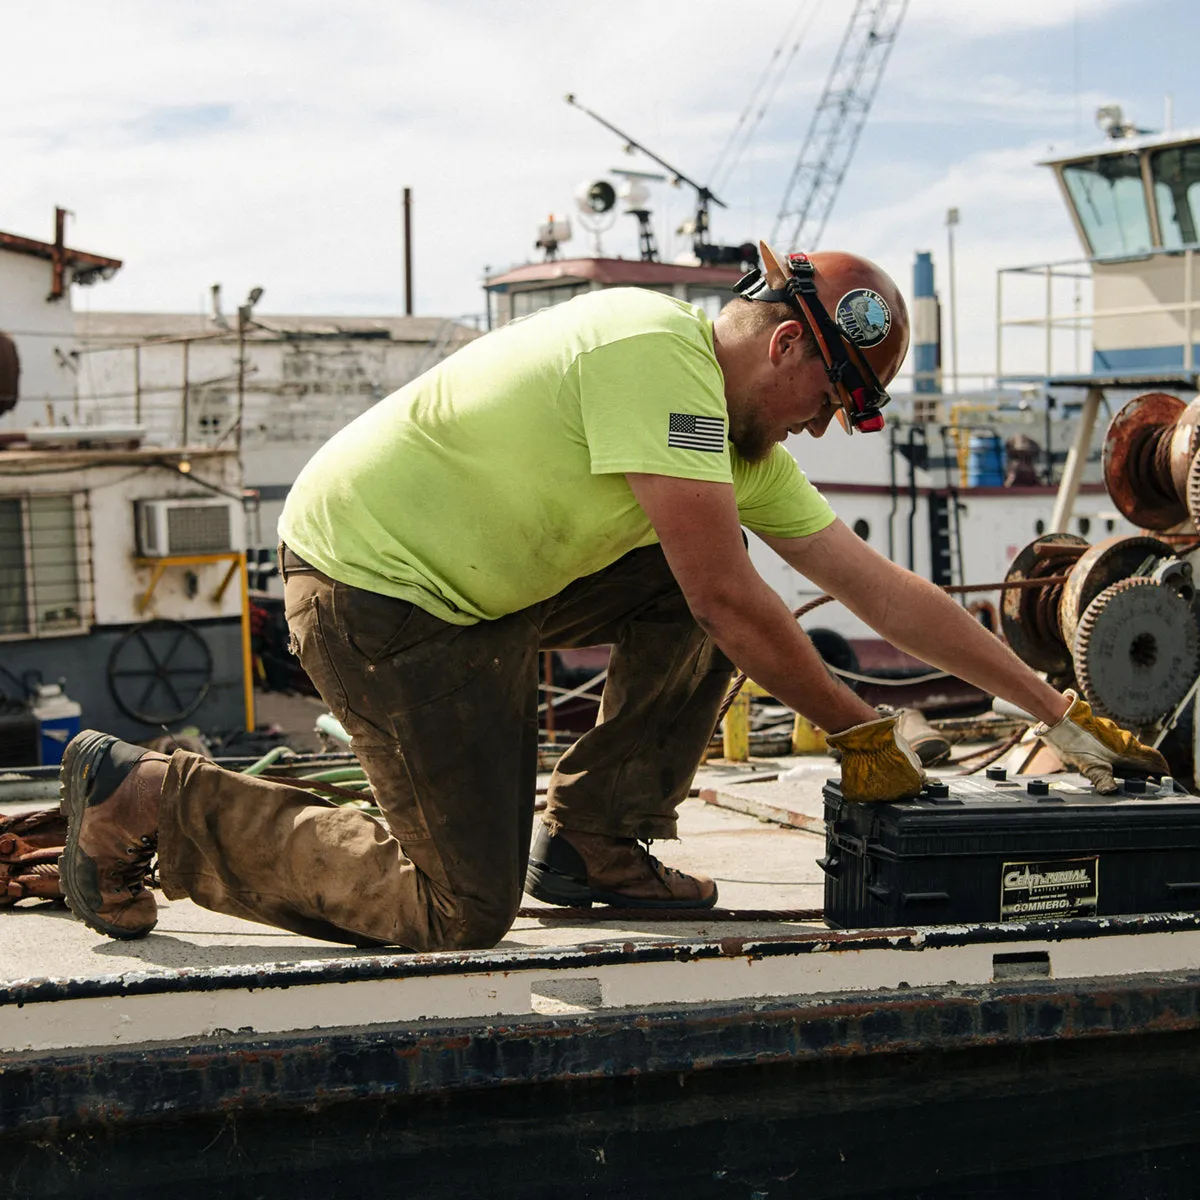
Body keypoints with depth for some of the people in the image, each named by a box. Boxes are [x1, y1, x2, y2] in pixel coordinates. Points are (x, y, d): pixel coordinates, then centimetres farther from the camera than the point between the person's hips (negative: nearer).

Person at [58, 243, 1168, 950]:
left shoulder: (742, 435, 7)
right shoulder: (658, 357, -22)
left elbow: (883, 589, 9)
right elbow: (730, 604, -24)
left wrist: (1058, 710, 8)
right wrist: (859, 731, -12)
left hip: (480, 580, 10)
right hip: (369, 582, -10)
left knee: (695, 592, 1)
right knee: (460, 917, -8)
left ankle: (592, 845, 10)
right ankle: (146, 800, 1)